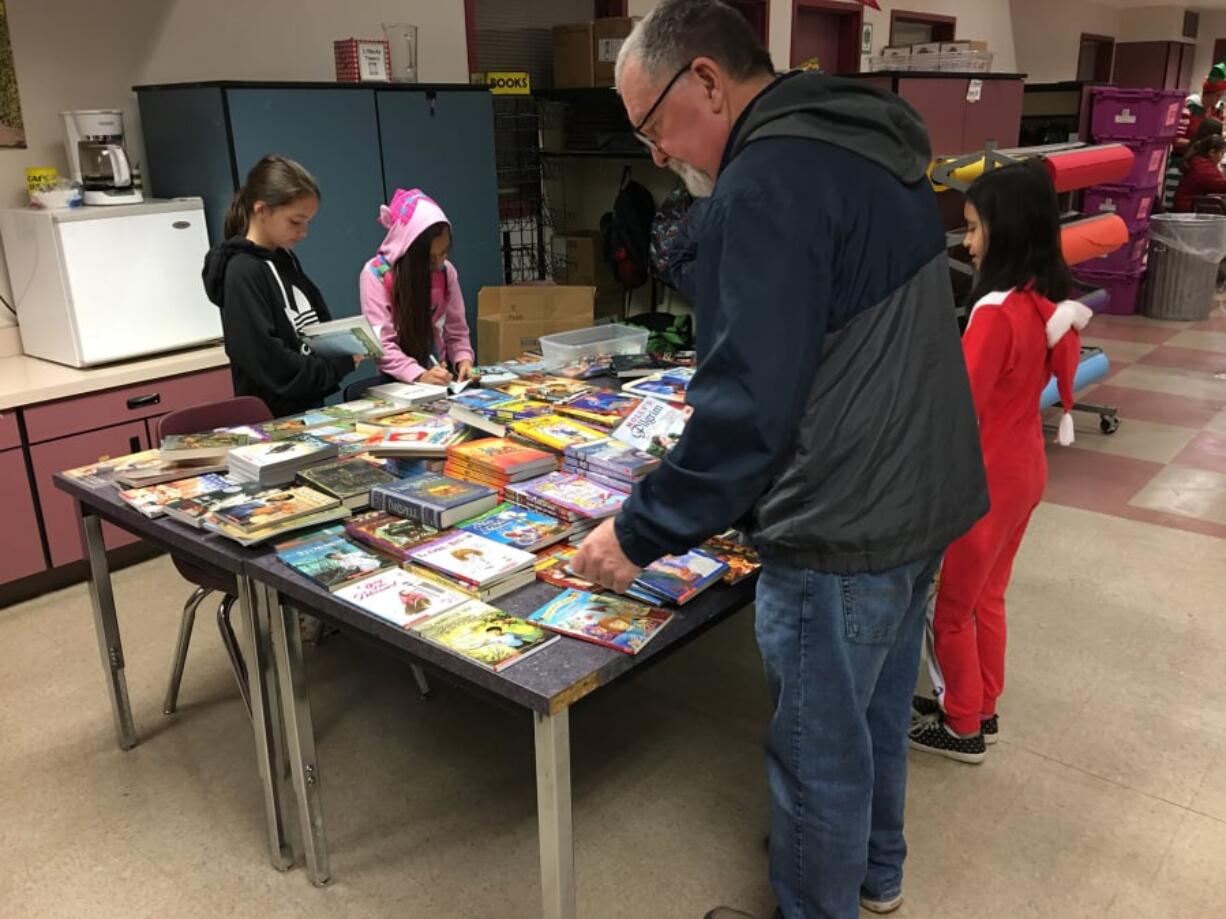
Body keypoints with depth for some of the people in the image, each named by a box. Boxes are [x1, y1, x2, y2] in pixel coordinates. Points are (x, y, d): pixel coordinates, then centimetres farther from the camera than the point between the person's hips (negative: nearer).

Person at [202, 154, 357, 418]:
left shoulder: (286, 260, 10)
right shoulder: (243, 273, -15)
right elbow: (268, 363, -21)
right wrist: (339, 367, -15)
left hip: (310, 406, 8)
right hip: (275, 418, -8)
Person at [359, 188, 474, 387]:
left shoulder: (446, 271, 2)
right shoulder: (376, 273, -11)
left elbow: (456, 330, 7)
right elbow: (381, 344, -17)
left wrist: (463, 359, -13)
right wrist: (419, 375, -30)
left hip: (442, 380, 2)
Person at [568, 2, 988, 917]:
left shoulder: (768, 182, -21)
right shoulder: (872, 148, 9)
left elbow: (746, 404, -25)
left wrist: (640, 533, -13)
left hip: (843, 531, -10)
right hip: (923, 498, 10)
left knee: (820, 750, 10)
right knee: (879, 709, 26)